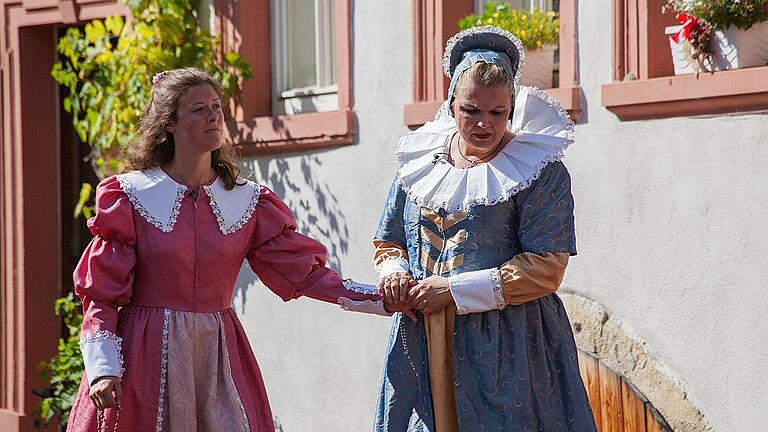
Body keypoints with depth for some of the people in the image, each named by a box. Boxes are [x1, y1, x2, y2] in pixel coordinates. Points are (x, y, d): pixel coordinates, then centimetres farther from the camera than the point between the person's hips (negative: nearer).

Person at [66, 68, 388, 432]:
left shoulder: (245, 201, 8)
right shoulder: (130, 196, -2)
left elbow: (304, 271, 4)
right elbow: (101, 294, -3)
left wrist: (385, 297, -6)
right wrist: (102, 369, -15)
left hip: (217, 358, 3)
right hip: (147, 357, -3)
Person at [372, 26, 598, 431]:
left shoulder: (539, 170, -4)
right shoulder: (418, 162, 11)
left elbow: (546, 268, -11)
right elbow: (390, 243, 21)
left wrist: (454, 289, -15)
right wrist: (394, 273, -4)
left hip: (504, 349, -4)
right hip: (421, 348, 4)